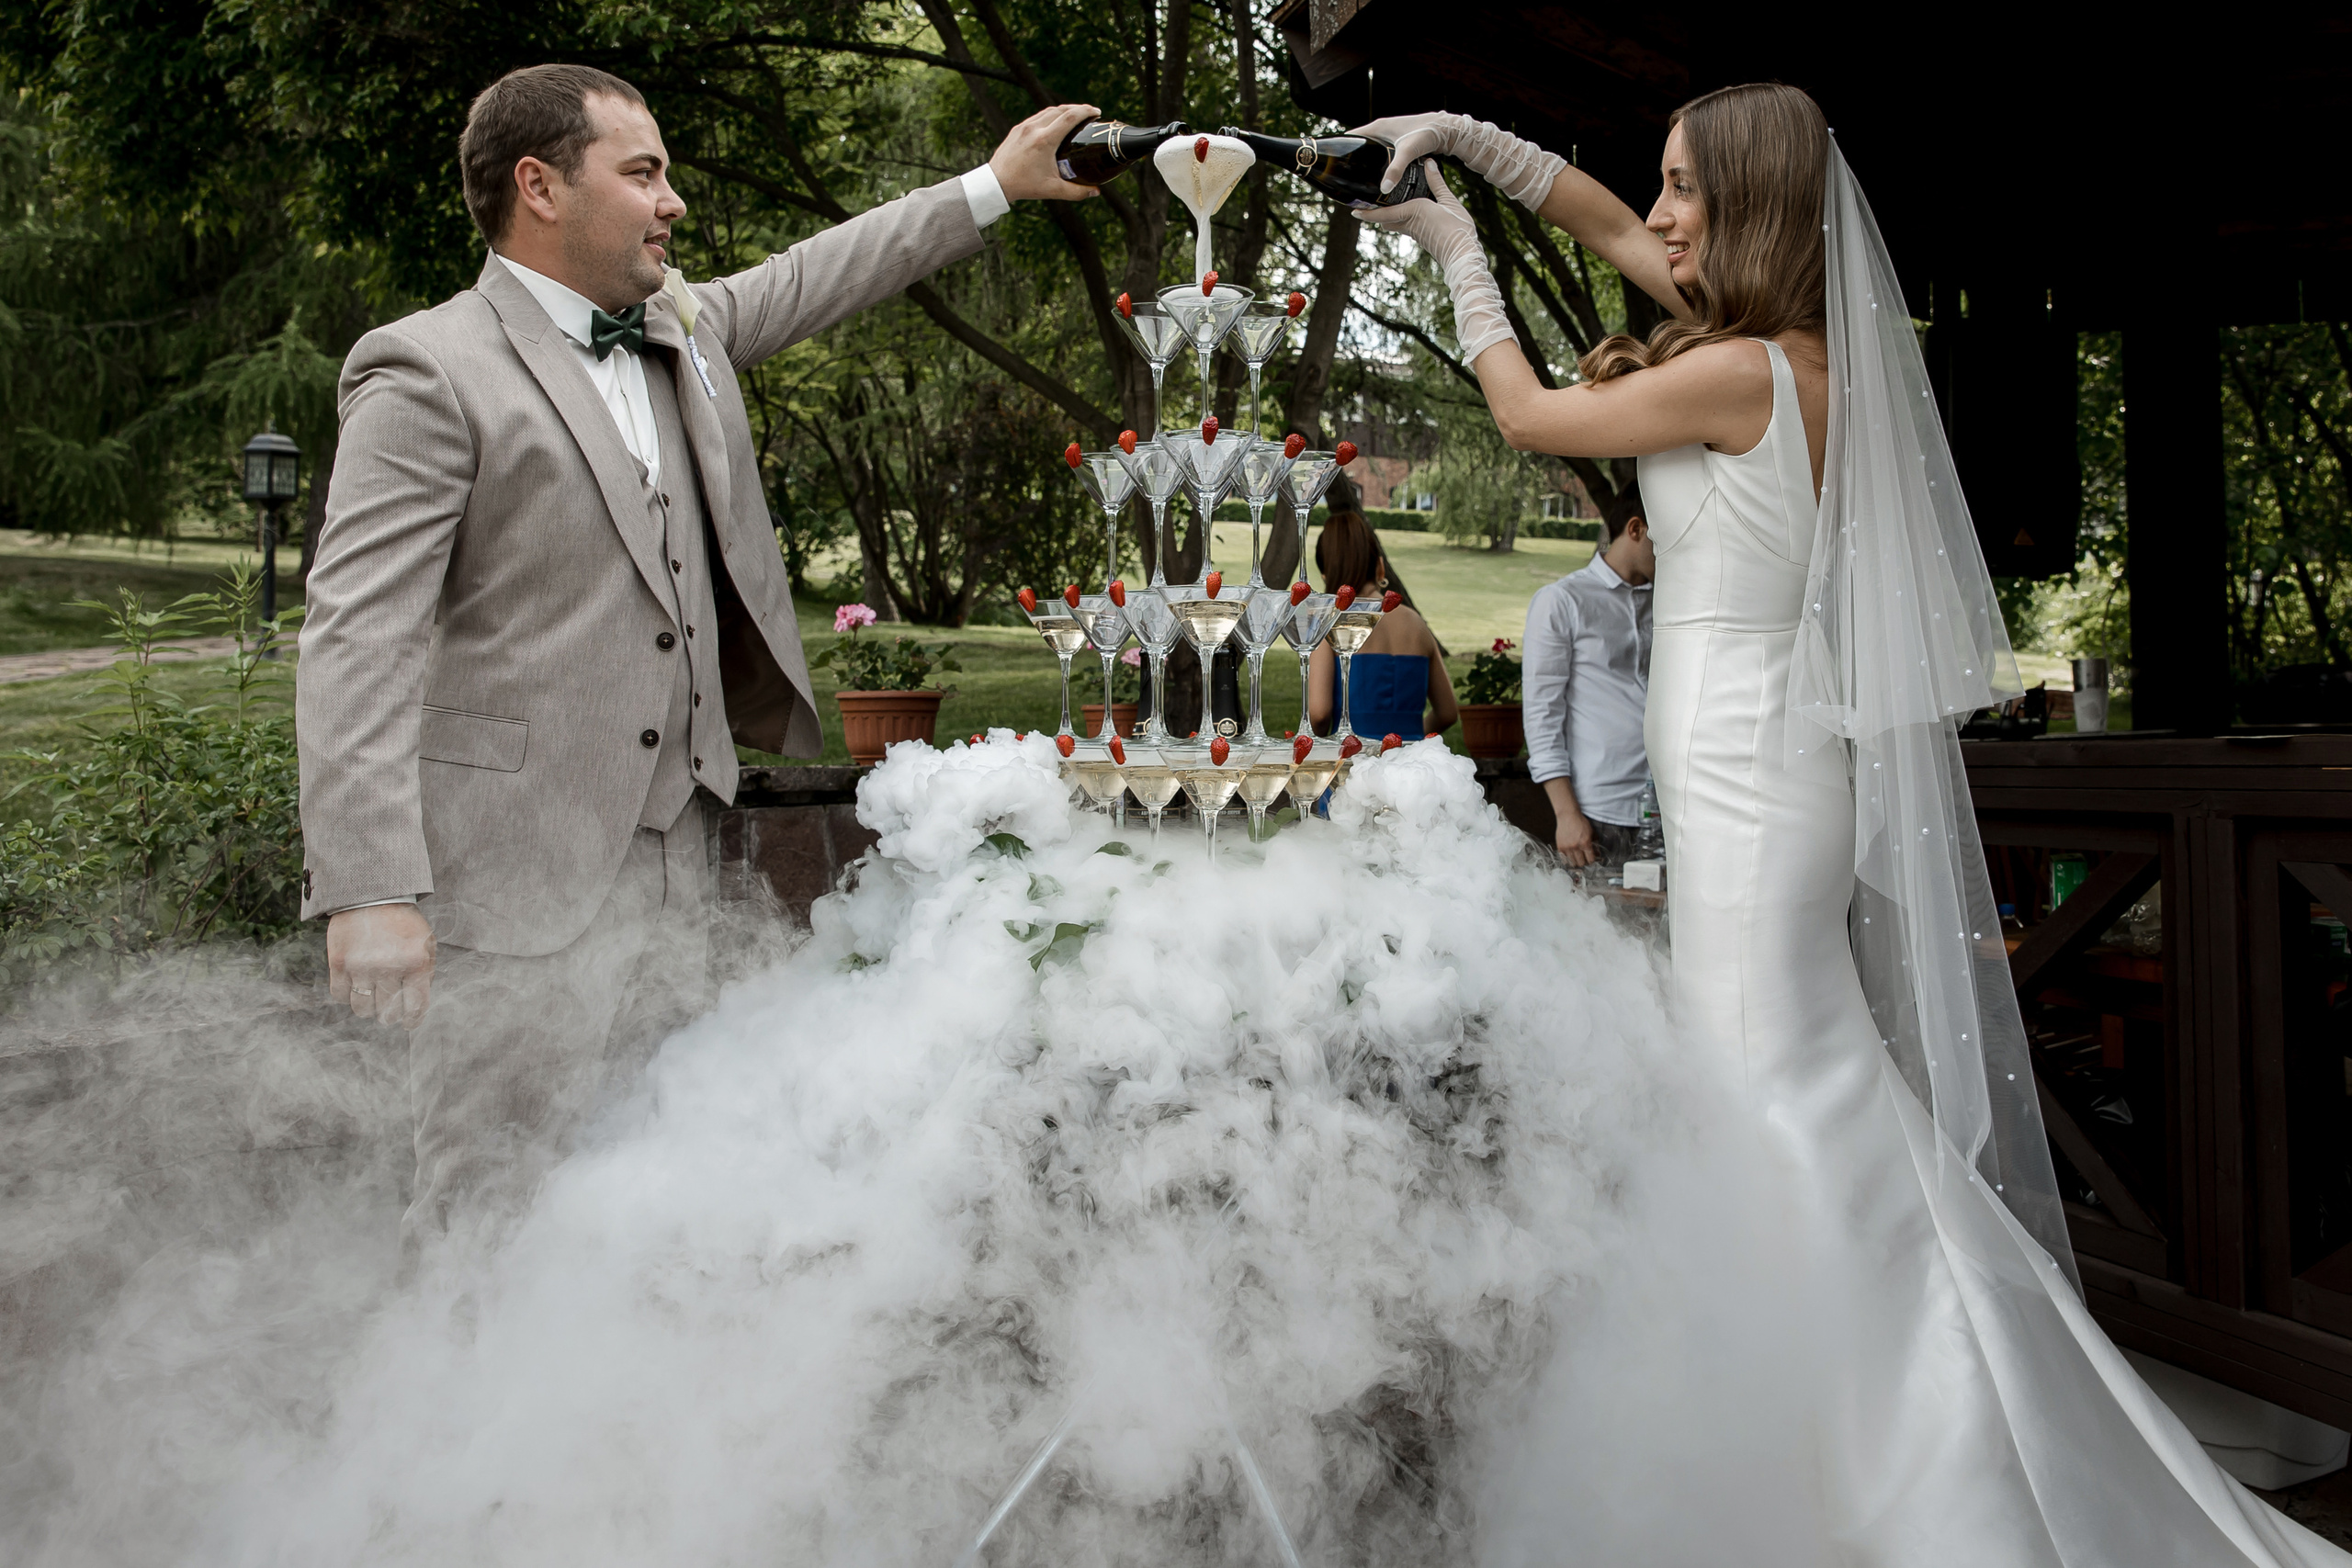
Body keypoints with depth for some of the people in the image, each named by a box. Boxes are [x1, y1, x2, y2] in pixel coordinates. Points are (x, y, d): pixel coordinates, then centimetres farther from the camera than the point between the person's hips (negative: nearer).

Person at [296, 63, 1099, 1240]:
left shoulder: (680, 327, 12)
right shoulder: (428, 372, -11)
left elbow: (812, 279, 28)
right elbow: (358, 642, -17)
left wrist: (991, 188, 31)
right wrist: (367, 890, -23)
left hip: (664, 858, 8)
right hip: (513, 875, -7)